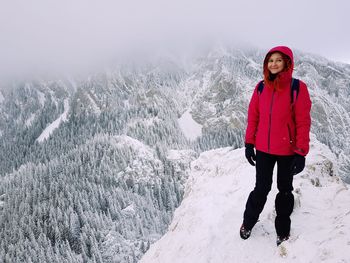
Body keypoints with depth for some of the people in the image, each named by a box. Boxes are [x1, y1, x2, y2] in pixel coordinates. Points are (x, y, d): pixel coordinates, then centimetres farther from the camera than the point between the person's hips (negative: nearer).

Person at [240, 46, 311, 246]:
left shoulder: (298, 88, -10)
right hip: (263, 148, 2)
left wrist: (301, 152, -13)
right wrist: (249, 143, 3)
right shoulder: (261, 88, 1)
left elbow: (303, 122, -11)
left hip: (287, 150, -2)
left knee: (285, 189, 13)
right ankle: (248, 223, 30)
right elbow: (253, 117, 5)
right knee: (262, 188, 9)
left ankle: (283, 231, 31)